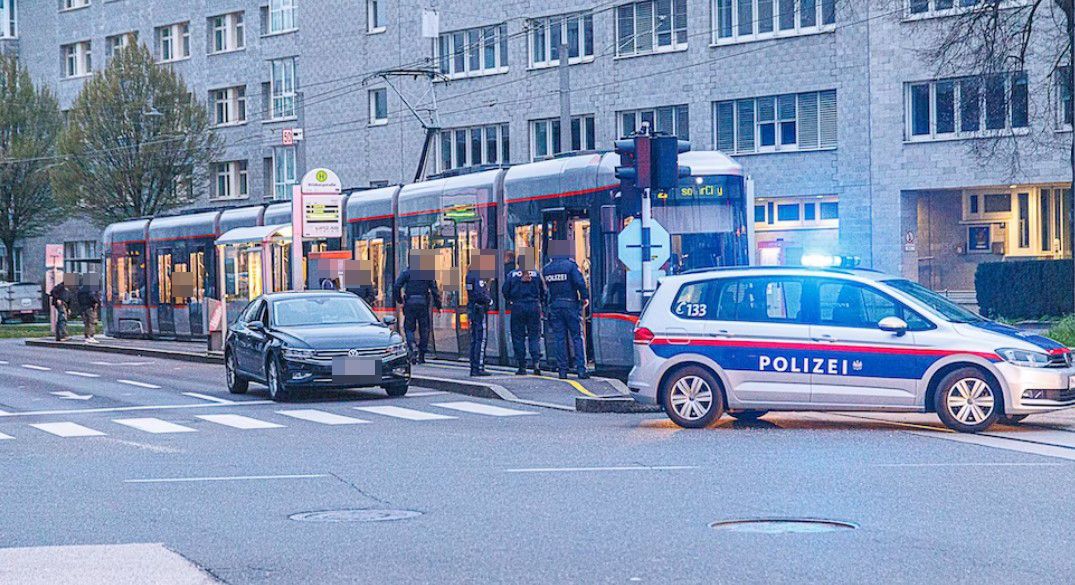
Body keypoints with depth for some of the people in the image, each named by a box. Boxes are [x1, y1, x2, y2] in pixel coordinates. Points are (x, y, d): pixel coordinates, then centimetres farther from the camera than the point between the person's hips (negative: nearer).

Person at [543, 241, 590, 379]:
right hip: (571, 304, -3)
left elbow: (547, 286, 11)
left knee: (558, 338, 6)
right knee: (577, 337, 1)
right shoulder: (570, 265, -9)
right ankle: (581, 369, -3)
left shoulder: (547, 268, 6)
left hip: (554, 305, 3)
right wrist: (585, 297, -6)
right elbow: (580, 282, -15)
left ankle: (562, 370, 3)